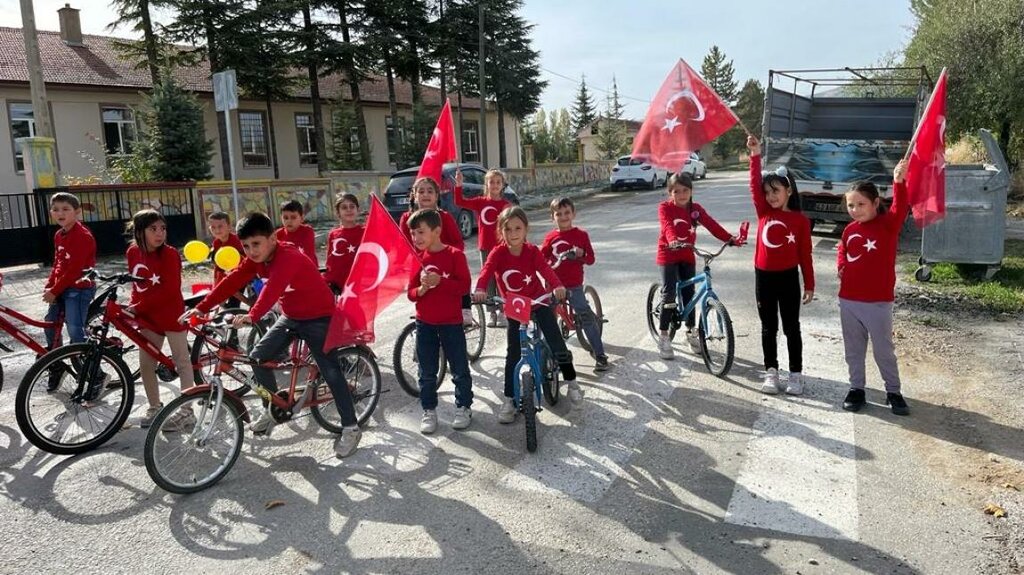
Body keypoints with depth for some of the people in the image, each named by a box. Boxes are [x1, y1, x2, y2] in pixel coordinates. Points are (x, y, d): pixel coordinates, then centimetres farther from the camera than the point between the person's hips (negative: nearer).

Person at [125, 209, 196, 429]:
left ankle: (187, 413, 4)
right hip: (147, 317, 6)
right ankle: (155, 408, 26)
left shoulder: (169, 254, -16)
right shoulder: (133, 253, 1)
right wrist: (133, 305, -1)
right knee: (145, 364, 10)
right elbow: (137, 283, 13)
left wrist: (137, 308, -21)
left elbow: (170, 290, -22)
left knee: (182, 362, 0)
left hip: (171, 314, -6)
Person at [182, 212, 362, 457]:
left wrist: (252, 316, -58)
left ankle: (351, 428, -2)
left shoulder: (288, 257, -29)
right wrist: (201, 308, -16)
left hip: (319, 316, -8)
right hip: (290, 316, 8)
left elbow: (273, 287, -45)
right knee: (258, 357, 1)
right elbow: (231, 282, -8)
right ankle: (274, 409, 20)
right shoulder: (255, 260, -4)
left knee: (330, 371, -11)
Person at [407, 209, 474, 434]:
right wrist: (422, 289, -19)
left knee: (460, 369, 8)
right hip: (424, 323, 4)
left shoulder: (455, 255, -10)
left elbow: (464, 286, -16)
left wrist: (439, 281, -26)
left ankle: (464, 408, 25)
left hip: (451, 322, -3)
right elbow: (411, 292, 2)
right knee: (427, 373, 11)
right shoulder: (416, 258, 2)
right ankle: (429, 411, 24)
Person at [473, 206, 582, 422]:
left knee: (557, 345, -5)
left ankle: (571, 381, 19)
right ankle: (509, 400, 8)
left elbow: (545, 269, -29)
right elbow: (486, 271, -31)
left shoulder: (532, 251, -14)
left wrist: (557, 286, -50)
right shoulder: (498, 253, -16)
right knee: (513, 355, -1)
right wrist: (480, 290, -53)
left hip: (539, 302, 0)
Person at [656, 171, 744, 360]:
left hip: (687, 256, 4)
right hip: (669, 254, -4)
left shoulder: (695, 209, 1)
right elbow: (667, 226, -30)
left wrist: (730, 238, -22)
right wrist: (673, 240, -51)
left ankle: (690, 331, 27)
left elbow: (711, 224, -9)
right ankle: (664, 338, -1)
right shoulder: (665, 208, -12)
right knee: (669, 294, -8)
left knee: (689, 293, 10)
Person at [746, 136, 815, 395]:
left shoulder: (800, 220, -4)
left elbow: (805, 255, -1)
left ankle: (796, 374, 17)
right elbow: (754, 186, -10)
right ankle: (771, 372, 20)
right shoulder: (764, 213, 2)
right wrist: (755, 155, -19)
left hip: (788, 278, -2)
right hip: (763, 277, 2)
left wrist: (809, 285, 1)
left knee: (791, 328, 7)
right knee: (768, 328, 11)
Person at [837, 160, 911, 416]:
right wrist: (841, 266, 1)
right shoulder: (850, 230, 4)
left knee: (884, 350, 7)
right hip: (848, 300, 4)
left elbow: (900, 209, -28)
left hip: (878, 302, -4)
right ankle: (856, 388, 27)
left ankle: (893, 392, 22)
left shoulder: (888, 224, -8)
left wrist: (899, 182, -44)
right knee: (853, 349, 13)